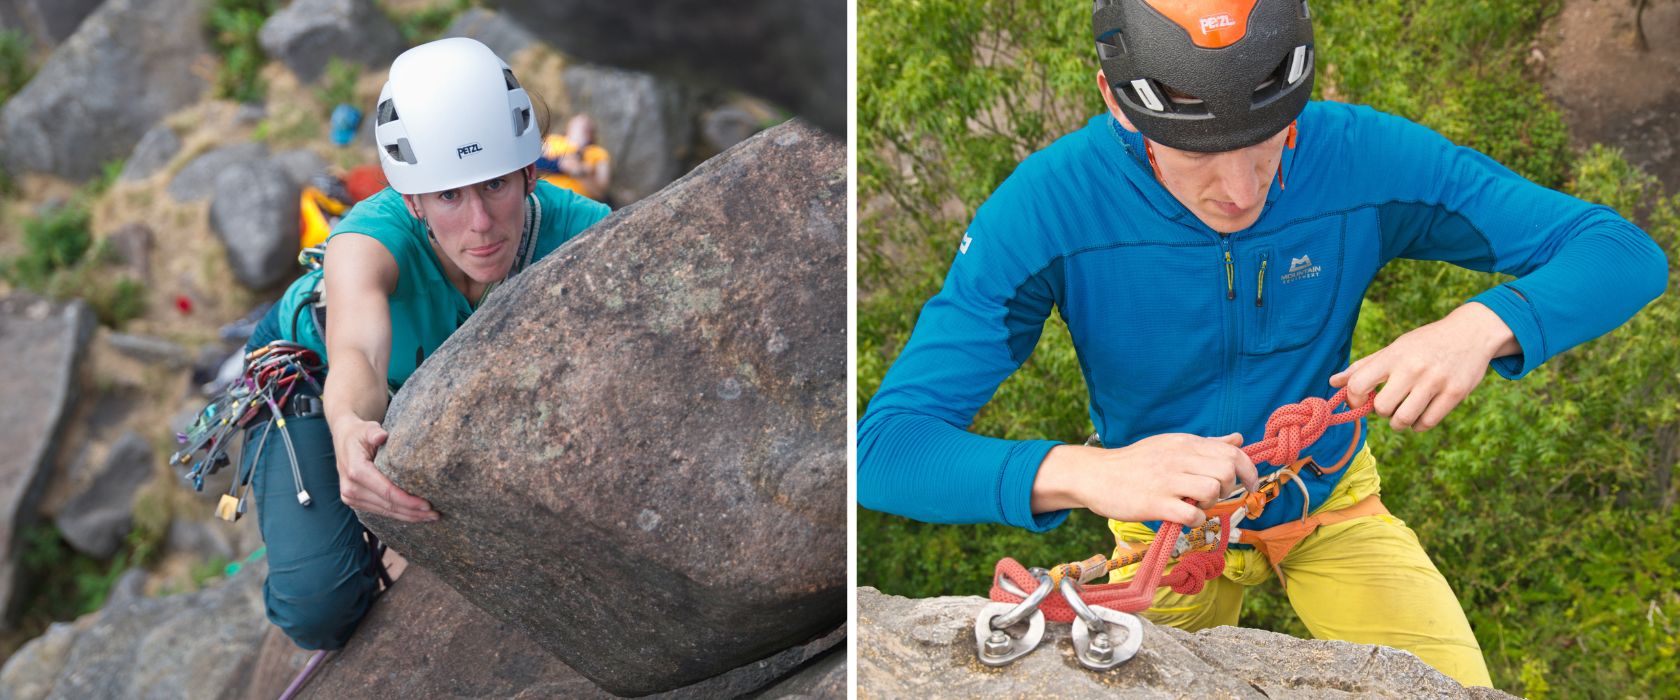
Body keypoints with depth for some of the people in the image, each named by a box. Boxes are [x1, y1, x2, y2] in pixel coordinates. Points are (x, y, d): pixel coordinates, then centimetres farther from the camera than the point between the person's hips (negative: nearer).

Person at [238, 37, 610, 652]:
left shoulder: (570, 229, -36)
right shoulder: (370, 239, -44)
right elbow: (358, 356, -61)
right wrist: (350, 428, -83)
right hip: (313, 380, -3)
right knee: (319, 608, -20)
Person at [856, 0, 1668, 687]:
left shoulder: (1364, 157, -27)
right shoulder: (1045, 210, -32)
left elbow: (1625, 253, -24)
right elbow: (886, 444, -37)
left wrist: (1485, 325, -46)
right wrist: (1083, 472, -56)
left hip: (1327, 502, 1)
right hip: (1168, 529, -1)